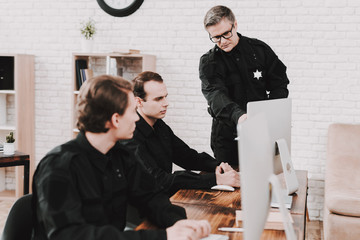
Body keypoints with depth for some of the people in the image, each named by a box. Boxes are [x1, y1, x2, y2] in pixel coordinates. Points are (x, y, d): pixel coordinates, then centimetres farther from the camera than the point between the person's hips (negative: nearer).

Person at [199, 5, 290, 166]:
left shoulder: (260, 49, 3)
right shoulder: (208, 62, -4)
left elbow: (279, 84, 7)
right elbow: (215, 95, -21)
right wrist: (238, 115, -40)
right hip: (227, 135, -1)